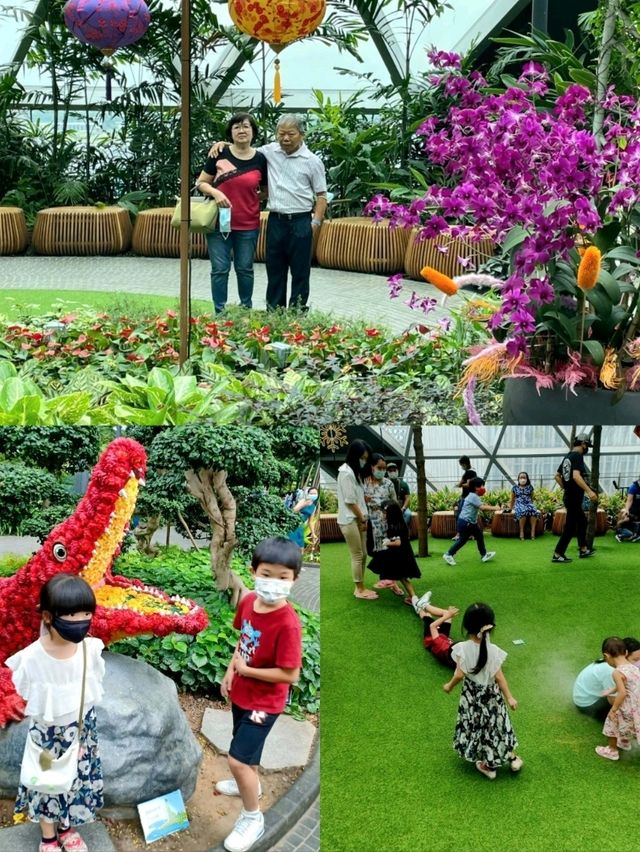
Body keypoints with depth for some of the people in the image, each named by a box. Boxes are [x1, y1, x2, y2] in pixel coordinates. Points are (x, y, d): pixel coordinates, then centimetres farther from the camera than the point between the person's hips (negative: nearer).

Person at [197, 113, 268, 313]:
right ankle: (219, 312, 12)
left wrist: (248, 197, -4)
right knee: (220, 269, 3)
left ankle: (246, 309, 28)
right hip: (219, 223, -1)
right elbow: (201, 183, 2)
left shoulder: (260, 159, 0)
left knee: (245, 269, 12)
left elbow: (266, 190, 12)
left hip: (248, 226, 1)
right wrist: (215, 192, -16)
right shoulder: (219, 155, -3)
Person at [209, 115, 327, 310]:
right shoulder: (270, 151, 5)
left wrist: (315, 223, -10)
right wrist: (223, 144, 2)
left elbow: (321, 196, -1)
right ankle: (273, 312, 21)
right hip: (275, 220, 4)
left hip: (300, 221, -4)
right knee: (274, 270, 11)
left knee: (300, 271, 3)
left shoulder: (312, 161, -3)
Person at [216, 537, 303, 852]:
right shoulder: (247, 602, -11)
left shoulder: (288, 623, -33)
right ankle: (249, 783, 58)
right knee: (248, 743, 29)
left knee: (237, 759, -4)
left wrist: (245, 669, -22)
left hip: (265, 701, -7)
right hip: (241, 692, 7)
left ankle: (252, 818, 18)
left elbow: (289, 674, -29)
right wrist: (230, 671, -2)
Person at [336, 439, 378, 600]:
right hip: (349, 520, -9)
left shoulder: (355, 471, 13)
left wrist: (363, 518, 6)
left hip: (358, 519, 9)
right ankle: (360, 590, 5)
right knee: (357, 556, -3)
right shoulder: (346, 473, -17)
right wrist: (363, 520, -8)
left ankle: (361, 587, 19)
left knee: (363, 554, 11)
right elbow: (350, 501, -17)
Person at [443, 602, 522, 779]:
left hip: (471, 695, 0)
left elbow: (459, 675, -21)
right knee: (496, 723, 21)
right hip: (491, 695, 0)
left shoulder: (462, 649, -23)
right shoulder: (493, 650, -21)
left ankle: (490, 765, 29)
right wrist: (509, 698, -7)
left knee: (477, 725, 18)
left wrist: (449, 686, -1)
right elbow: (499, 677, -17)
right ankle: (512, 758, 36)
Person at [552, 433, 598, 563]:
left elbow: (557, 476, 18)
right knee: (570, 526, -4)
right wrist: (589, 491, -35)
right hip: (574, 498, -10)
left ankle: (583, 549, 31)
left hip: (568, 496, 10)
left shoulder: (567, 457, 12)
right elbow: (576, 476, -30)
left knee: (582, 521, 22)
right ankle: (557, 554, -2)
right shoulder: (578, 456, -16)